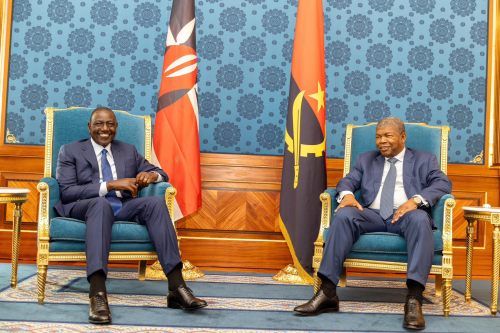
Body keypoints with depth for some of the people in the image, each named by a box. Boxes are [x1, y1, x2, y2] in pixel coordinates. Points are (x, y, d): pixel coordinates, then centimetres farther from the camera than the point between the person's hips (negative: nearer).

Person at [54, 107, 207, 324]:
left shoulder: (129, 151, 24)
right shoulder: (70, 151, 12)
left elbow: (162, 174, 22)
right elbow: (66, 191, -3)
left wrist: (151, 175, -4)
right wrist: (110, 185, -15)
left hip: (124, 208, 4)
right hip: (83, 207, -3)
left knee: (156, 202, -27)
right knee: (102, 203, -39)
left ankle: (177, 287, -35)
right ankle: (97, 296, -51)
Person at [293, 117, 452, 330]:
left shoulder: (425, 160, 17)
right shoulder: (366, 160, 26)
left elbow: (443, 184, 1)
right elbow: (348, 181, 12)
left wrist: (415, 200, -18)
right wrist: (347, 194, -14)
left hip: (405, 215, -2)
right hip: (372, 215, 2)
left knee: (419, 219, -37)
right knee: (344, 215, -30)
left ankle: (414, 299, -44)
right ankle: (327, 293, -34)